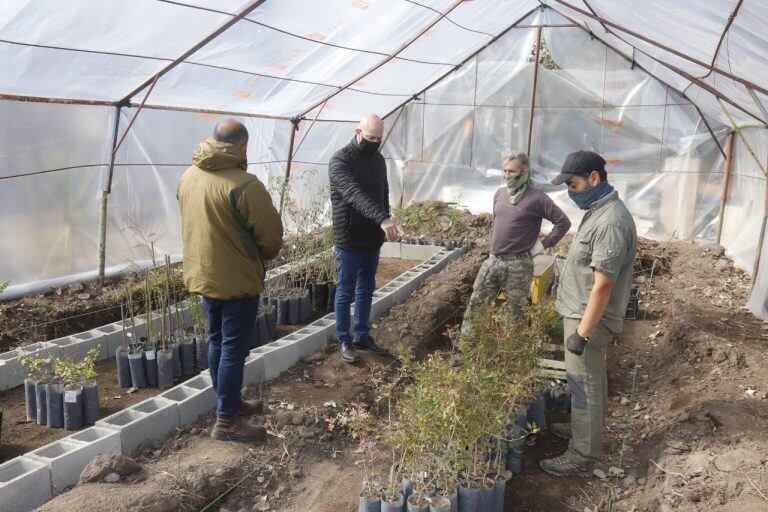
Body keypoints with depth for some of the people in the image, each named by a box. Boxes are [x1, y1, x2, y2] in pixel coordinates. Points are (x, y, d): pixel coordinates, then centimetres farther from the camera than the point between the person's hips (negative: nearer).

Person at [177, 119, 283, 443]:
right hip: (237, 279, -8)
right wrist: (263, 256, 4)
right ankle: (226, 422, 10)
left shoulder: (188, 177, 3)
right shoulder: (243, 184, -21)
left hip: (202, 275, 8)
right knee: (234, 349, 1)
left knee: (218, 342, 19)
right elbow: (271, 234, -16)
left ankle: (228, 402, 34)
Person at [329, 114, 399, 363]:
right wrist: (383, 219, -40)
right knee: (346, 291, 4)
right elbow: (354, 195, -29)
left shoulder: (378, 159, 10)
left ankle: (362, 336, 28)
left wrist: (385, 224, 9)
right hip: (349, 240, -7)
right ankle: (344, 340, 17)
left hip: (372, 239, 7)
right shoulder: (340, 160, -14)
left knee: (366, 290, 15)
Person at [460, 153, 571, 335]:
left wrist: (543, 244, -9)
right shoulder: (499, 194, 9)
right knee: (475, 304, 8)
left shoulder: (536, 198, -11)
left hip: (518, 264, -6)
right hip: (492, 260, 6)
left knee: (515, 311, 5)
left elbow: (563, 222, -9)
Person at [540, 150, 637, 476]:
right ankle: (584, 429, 40)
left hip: (588, 319, -10)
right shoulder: (598, 210, 7)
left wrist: (582, 333, -23)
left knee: (585, 387, 1)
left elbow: (603, 285, -27)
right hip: (582, 314, 10)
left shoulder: (611, 221, -26)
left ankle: (582, 457, 13)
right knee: (590, 382, 23)